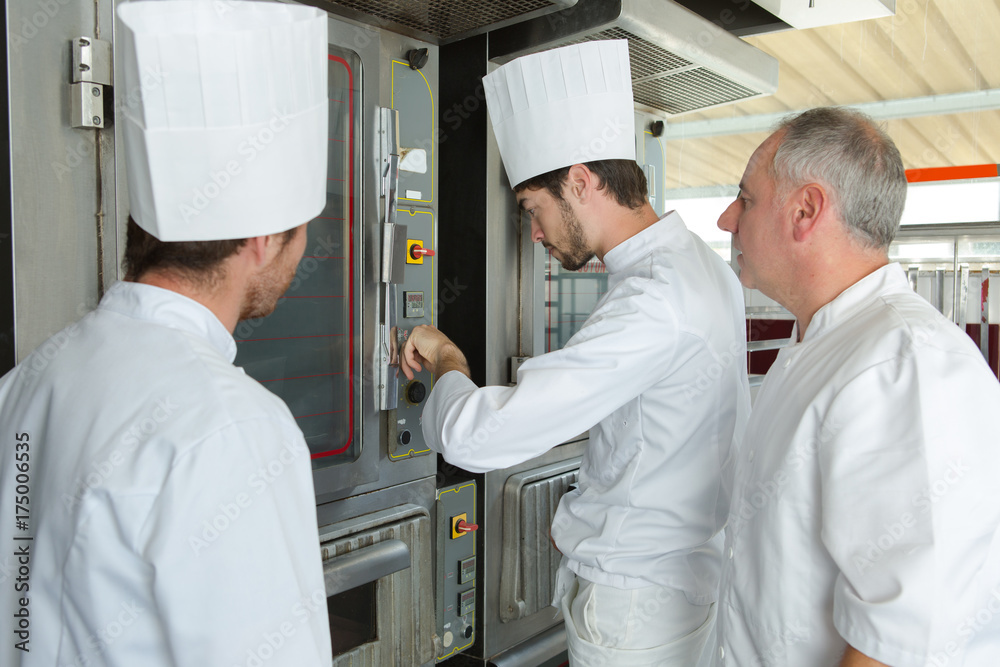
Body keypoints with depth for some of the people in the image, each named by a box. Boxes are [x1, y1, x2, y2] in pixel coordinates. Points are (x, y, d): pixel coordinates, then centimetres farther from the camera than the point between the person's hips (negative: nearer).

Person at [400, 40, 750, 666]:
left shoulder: (653, 302, -29)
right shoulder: (704, 264, 3)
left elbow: (478, 437, -33)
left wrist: (448, 363, -10)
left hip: (636, 600, -9)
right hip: (687, 565, 9)